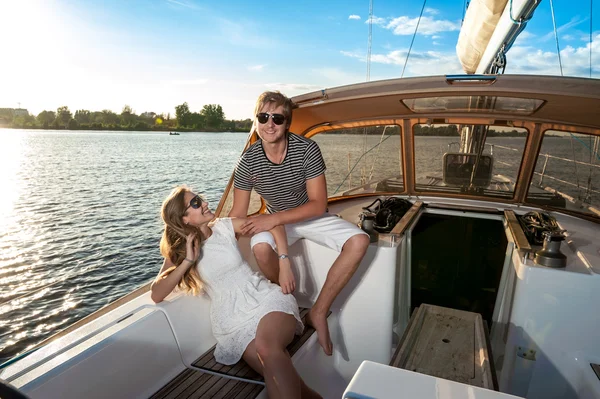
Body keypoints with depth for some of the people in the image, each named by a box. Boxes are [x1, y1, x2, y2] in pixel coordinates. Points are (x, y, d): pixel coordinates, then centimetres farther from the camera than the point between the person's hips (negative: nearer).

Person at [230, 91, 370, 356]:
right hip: (275, 220, 0)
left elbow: (318, 204, -23)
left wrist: (274, 218, -33)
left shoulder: (307, 149, -22)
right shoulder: (248, 161, -18)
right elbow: (238, 213, -10)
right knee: (260, 247, -35)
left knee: (359, 241, -22)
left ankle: (318, 312, -12)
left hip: (311, 216, 1)